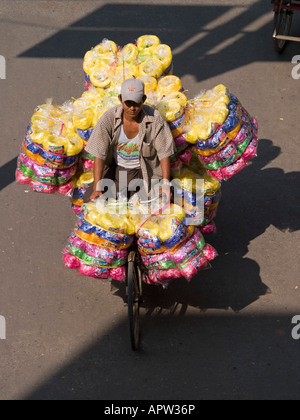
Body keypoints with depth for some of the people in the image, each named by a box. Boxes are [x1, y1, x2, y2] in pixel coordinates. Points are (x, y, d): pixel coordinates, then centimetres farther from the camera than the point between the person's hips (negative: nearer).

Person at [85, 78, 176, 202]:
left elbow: (164, 152, -12)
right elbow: (99, 154, -17)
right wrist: (97, 188, -23)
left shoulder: (155, 119, -16)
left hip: (144, 171, -1)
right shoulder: (109, 118, -16)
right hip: (116, 167, 1)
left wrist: (165, 184, -22)